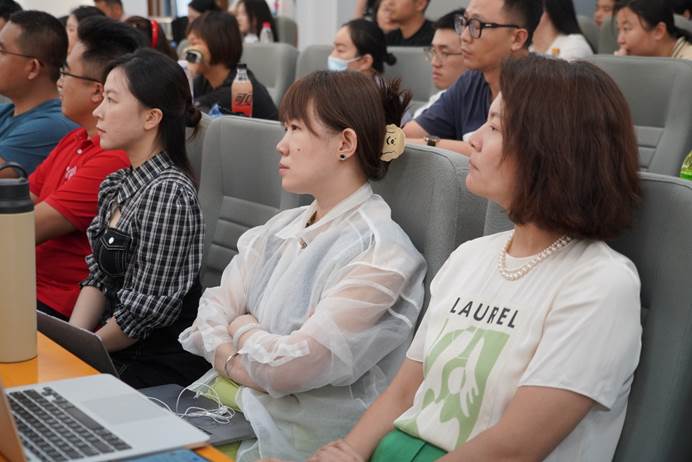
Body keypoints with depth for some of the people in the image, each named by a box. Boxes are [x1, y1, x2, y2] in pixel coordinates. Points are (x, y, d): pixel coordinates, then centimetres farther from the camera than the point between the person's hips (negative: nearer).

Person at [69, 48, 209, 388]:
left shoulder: (168, 192, -20)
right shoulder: (115, 186, 8)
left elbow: (145, 311, -18)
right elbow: (98, 278, 10)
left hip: (160, 367, -7)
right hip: (116, 352, 7)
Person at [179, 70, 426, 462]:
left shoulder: (377, 253, -16)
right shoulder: (280, 229, 10)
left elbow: (292, 366, -20)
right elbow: (213, 310, 5)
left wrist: (242, 329, -2)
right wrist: (242, 366, -14)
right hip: (228, 408, 7)